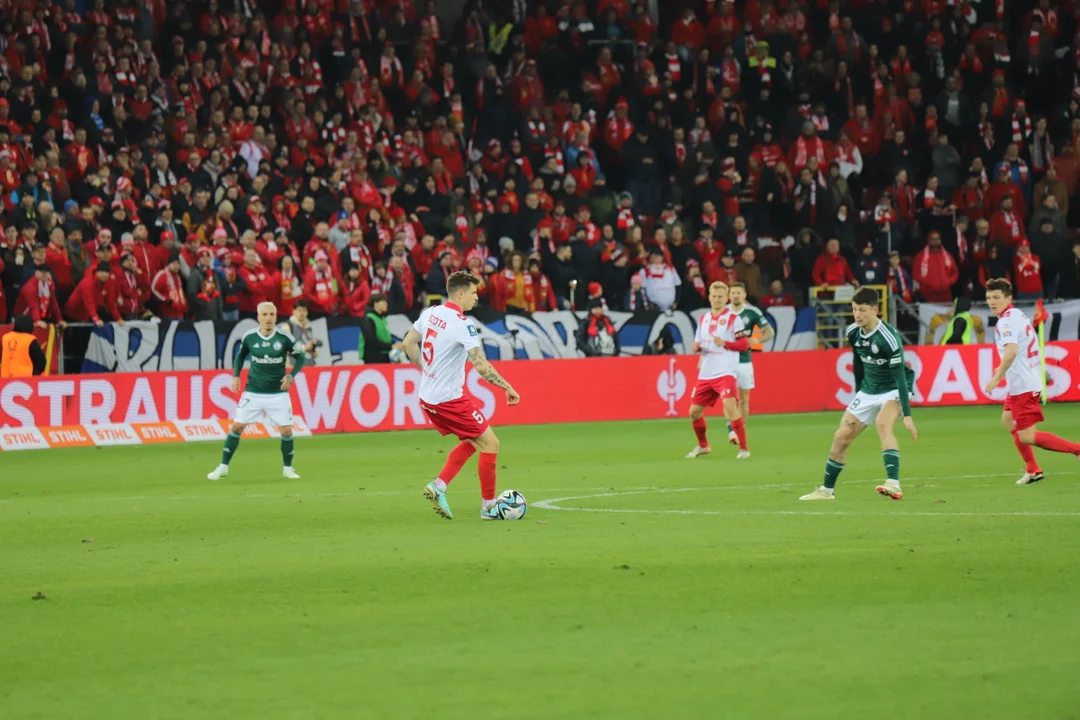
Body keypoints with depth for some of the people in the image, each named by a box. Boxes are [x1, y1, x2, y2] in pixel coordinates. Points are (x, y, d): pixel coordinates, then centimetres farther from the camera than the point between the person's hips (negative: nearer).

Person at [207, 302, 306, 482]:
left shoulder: (284, 337, -11)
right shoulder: (249, 337, -6)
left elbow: (300, 357, 0)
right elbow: (240, 355, 13)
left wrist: (291, 375, -15)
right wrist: (236, 375, 1)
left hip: (278, 393, -1)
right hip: (253, 392, 1)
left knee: (286, 430, -4)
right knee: (237, 426, -2)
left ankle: (287, 468, 17)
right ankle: (223, 467, 10)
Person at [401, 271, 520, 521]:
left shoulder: (430, 313, 3)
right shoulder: (462, 324, -21)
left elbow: (408, 343, 14)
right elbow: (481, 366, -25)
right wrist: (508, 387, -16)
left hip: (427, 397, 9)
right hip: (449, 399, -9)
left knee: (471, 442, 21)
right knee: (490, 443, 2)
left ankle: (438, 486, 10)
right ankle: (488, 506, 8)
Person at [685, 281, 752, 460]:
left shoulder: (733, 319, -4)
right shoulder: (704, 319, 14)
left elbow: (744, 345, -8)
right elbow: (698, 344, 22)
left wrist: (724, 343, -22)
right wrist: (696, 347, -1)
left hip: (725, 373, -7)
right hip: (705, 375, 7)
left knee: (730, 407, -23)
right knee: (694, 412, 9)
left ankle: (744, 448, -15)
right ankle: (703, 446, 31)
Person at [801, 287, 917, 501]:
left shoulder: (888, 338, -28)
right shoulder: (853, 332, -7)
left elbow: (900, 377, -29)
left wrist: (907, 414, -33)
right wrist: (858, 393, 19)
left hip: (894, 390, -7)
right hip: (868, 391, 7)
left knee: (882, 423, -35)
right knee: (841, 437, 5)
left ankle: (894, 485, -43)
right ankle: (826, 490, 22)